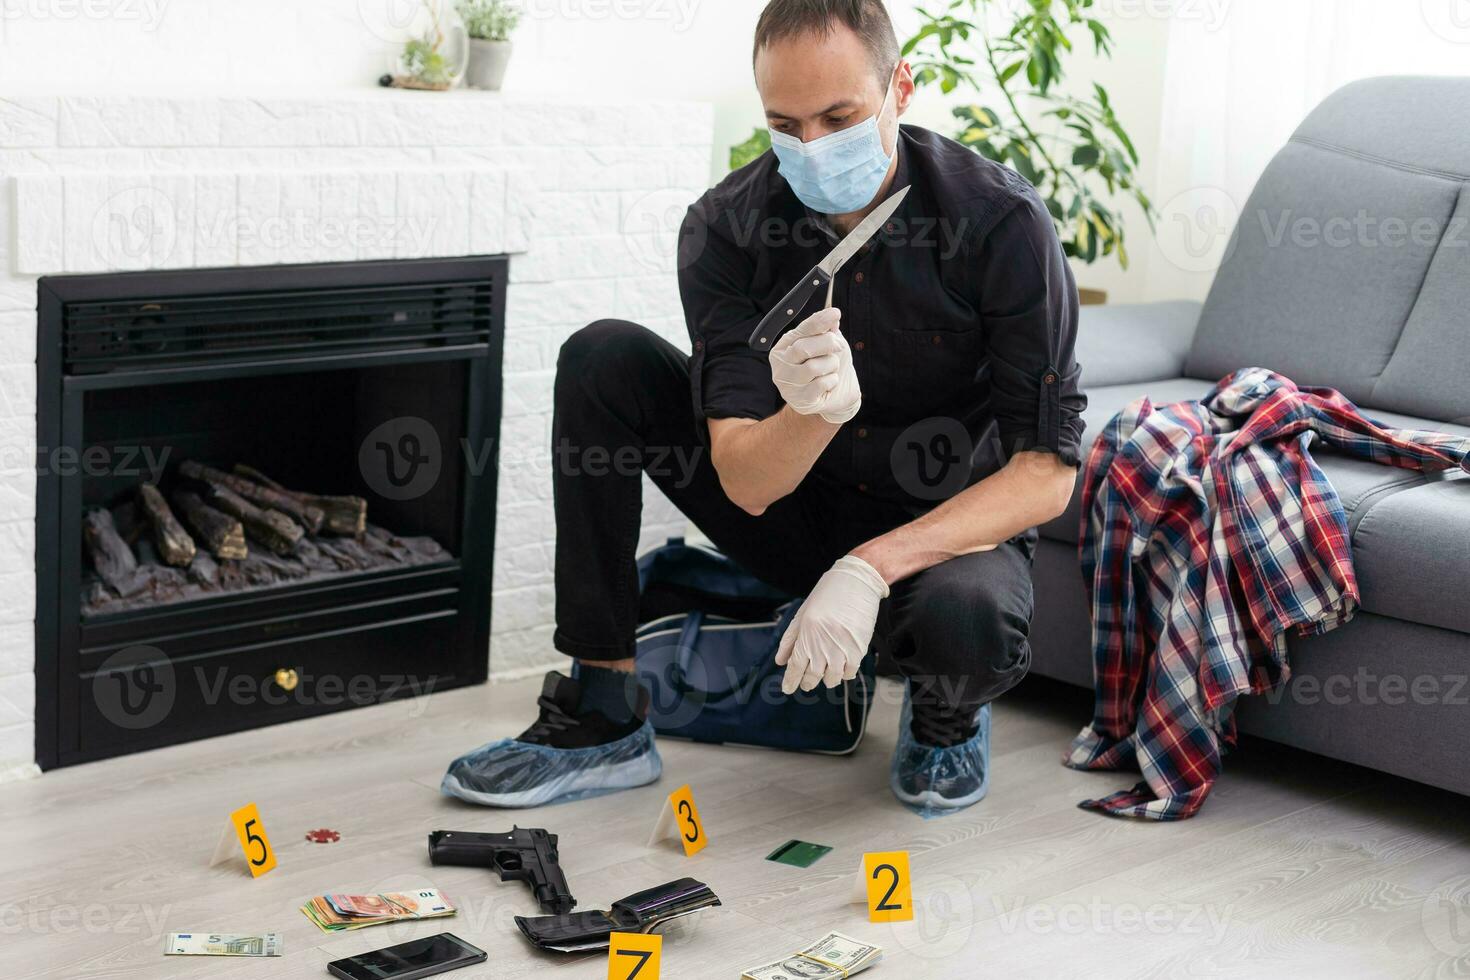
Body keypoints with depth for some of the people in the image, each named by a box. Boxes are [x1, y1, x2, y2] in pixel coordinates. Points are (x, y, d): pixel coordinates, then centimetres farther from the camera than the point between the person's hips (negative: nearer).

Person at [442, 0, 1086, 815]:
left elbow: (1048, 470, -22)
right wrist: (807, 414, -44)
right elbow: (746, 482, -20)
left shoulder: (1001, 221, -21)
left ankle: (946, 714, 3)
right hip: (796, 514, 3)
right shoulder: (727, 227, -15)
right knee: (602, 358, -15)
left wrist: (872, 566, -34)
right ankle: (603, 719, -9)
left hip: (948, 529, -3)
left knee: (967, 621, -39)